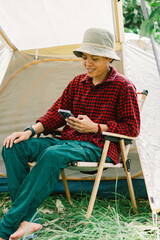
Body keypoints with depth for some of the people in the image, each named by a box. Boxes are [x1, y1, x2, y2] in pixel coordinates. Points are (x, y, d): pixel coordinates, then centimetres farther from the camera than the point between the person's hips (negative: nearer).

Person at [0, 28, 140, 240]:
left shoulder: (123, 86, 0)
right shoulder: (77, 83, 16)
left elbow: (132, 128, -1)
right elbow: (56, 113, 15)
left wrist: (95, 128, -12)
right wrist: (30, 131, -3)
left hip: (98, 147, -6)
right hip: (67, 141, 7)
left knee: (53, 155, -39)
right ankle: (26, 221, -23)